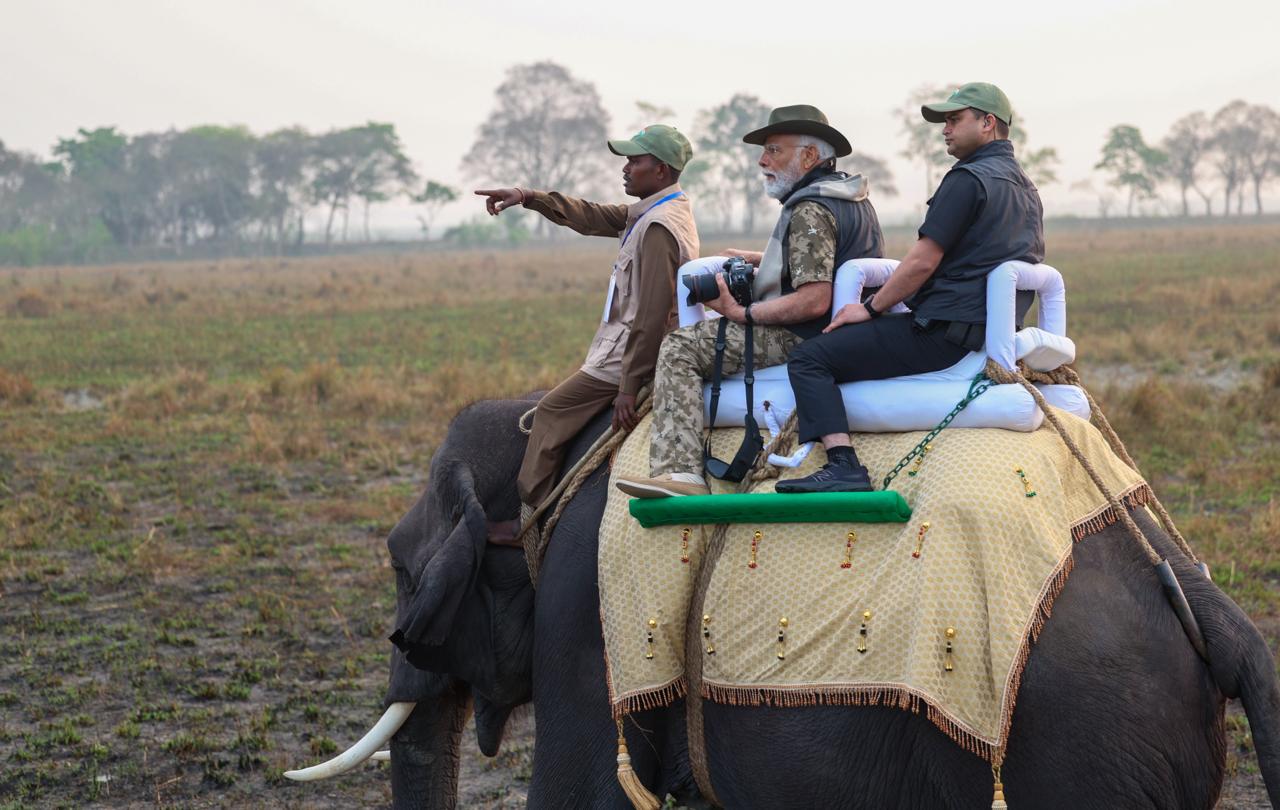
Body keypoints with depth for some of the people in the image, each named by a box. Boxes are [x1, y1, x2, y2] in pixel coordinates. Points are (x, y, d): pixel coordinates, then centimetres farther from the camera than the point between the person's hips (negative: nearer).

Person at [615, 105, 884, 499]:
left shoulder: (809, 211, -20)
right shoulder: (855, 198, 14)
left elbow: (813, 301, -28)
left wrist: (741, 313, -21)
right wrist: (761, 260, 20)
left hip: (800, 339, -11)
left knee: (679, 348, -9)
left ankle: (679, 470, -22)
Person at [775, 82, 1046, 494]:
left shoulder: (968, 178, -11)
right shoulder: (1026, 188, 20)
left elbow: (923, 262, -15)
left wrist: (872, 307, -4)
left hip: (945, 333, -11)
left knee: (809, 358, -12)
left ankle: (843, 467, -25)